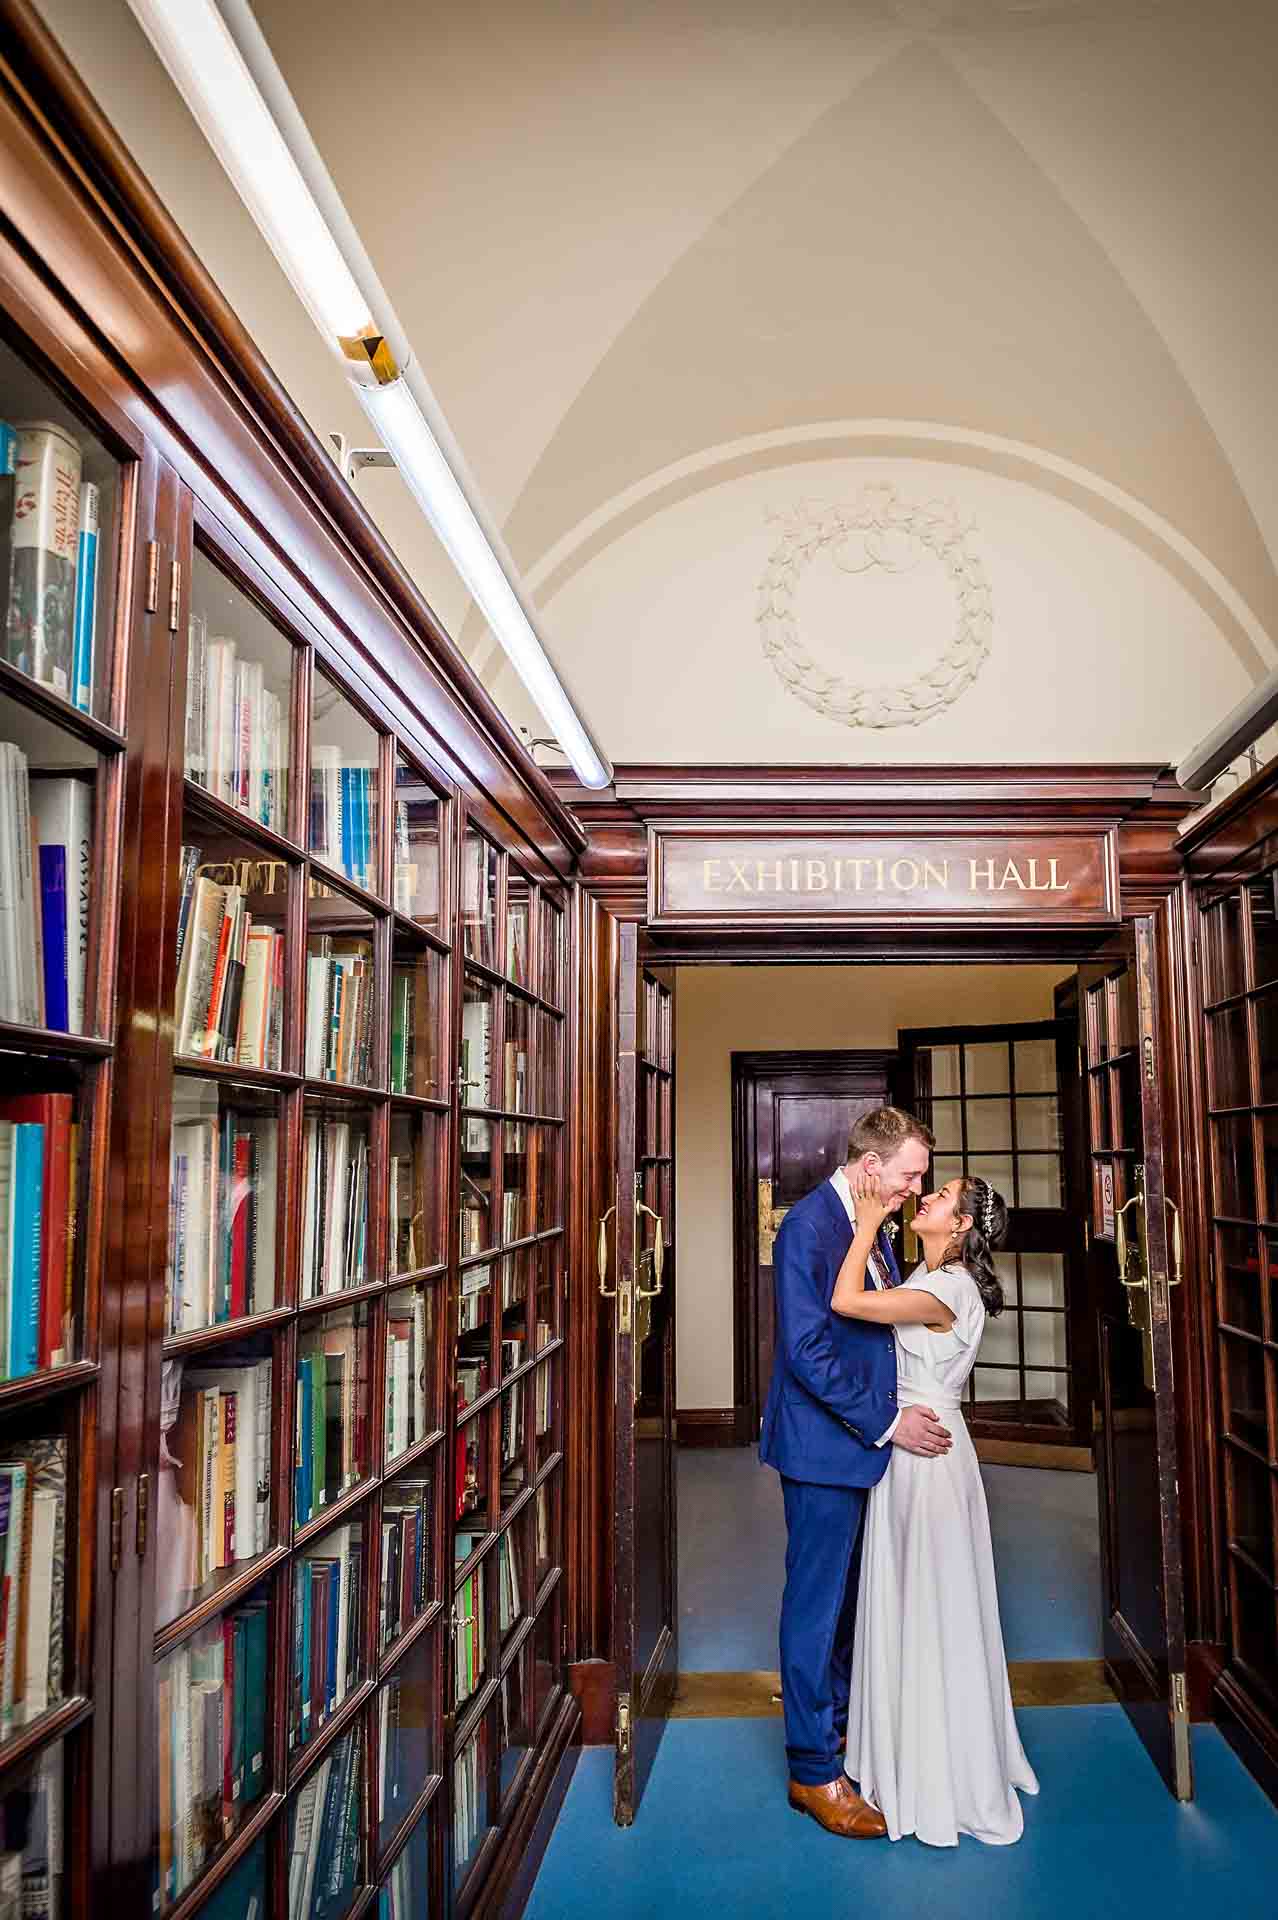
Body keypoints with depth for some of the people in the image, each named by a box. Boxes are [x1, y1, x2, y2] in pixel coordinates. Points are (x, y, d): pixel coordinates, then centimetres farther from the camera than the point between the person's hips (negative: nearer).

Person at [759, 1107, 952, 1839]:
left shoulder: (873, 1223, 8)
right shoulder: (809, 1225, -20)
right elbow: (808, 1350, -23)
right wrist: (886, 1421, -20)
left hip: (862, 1440, 9)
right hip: (824, 1446, -9)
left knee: (847, 1592, 21)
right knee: (817, 1601, 3)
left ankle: (837, 1718, 39)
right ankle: (813, 1770, 16)